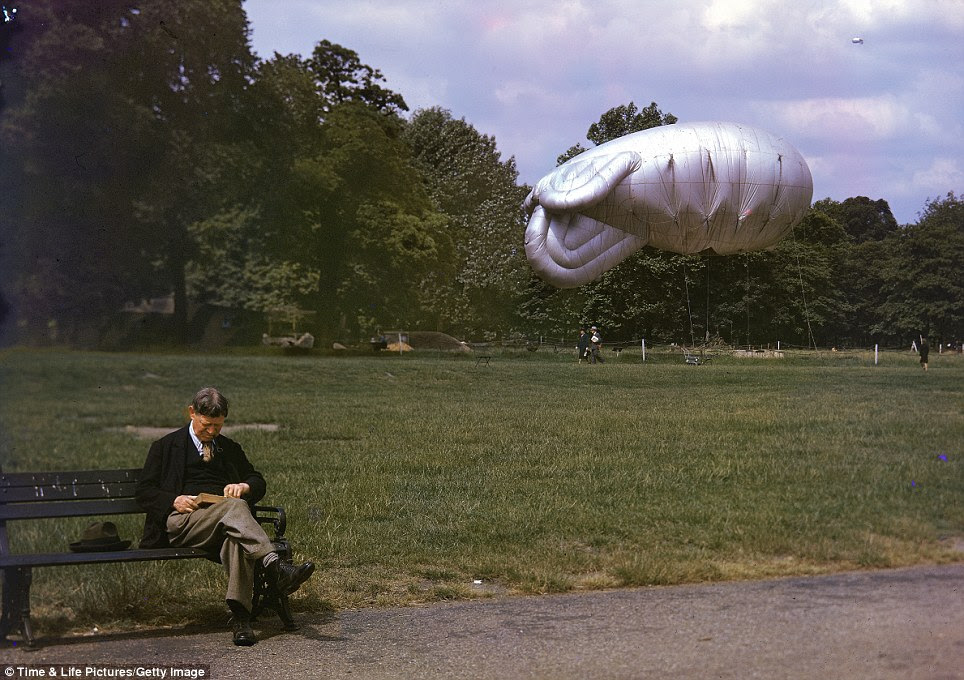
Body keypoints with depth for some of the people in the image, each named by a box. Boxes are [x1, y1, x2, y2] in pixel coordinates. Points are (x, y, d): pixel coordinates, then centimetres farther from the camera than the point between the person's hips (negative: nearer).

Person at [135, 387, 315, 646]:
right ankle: (276, 568, -51)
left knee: (236, 539, -38)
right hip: (181, 522, -3)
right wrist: (174, 501, -9)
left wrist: (244, 486, 1)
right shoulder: (166, 446, 18)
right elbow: (144, 491, 12)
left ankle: (240, 617, -49)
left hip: (225, 521, 3)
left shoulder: (230, 448, 28)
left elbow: (258, 481, 26)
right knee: (235, 506, -36)